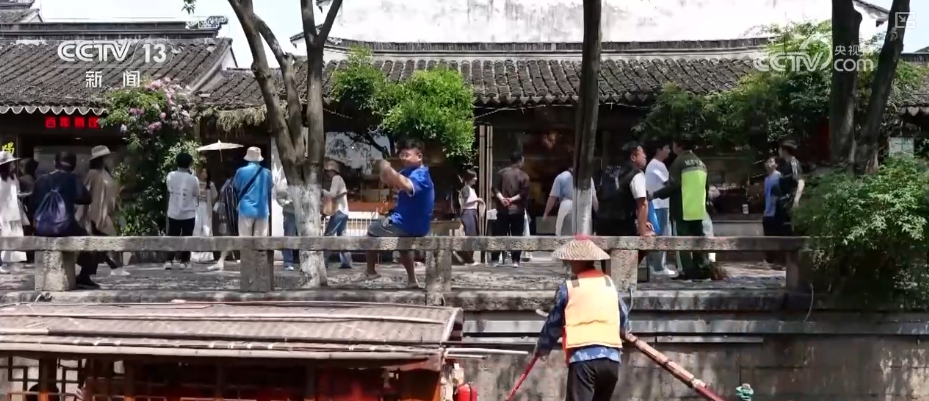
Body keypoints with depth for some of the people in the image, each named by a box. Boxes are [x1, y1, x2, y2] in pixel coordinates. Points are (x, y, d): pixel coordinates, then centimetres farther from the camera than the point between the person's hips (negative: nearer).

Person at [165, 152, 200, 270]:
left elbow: (169, 191, 5)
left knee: (172, 237, 10)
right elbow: (197, 195, 0)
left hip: (173, 212, 2)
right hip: (188, 213, -2)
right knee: (186, 238, 8)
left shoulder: (171, 176, -6)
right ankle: (183, 261, 8)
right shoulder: (193, 179, -12)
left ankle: (169, 260, 2)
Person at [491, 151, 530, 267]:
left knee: (499, 235, 6)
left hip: (503, 210, 2)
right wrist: (513, 199, -10)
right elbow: (524, 193, -11)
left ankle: (495, 259, 4)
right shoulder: (524, 176, -1)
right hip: (517, 210, -2)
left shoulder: (501, 172, 4)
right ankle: (515, 261, -3)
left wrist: (501, 198, -12)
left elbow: (495, 188, -4)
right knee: (516, 236, 2)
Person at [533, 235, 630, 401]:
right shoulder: (609, 283, 14)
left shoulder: (568, 287, 2)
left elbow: (553, 324, 11)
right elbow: (624, 319, 23)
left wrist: (541, 349, 28)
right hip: (611, 357, 5)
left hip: (583, 357, -5)